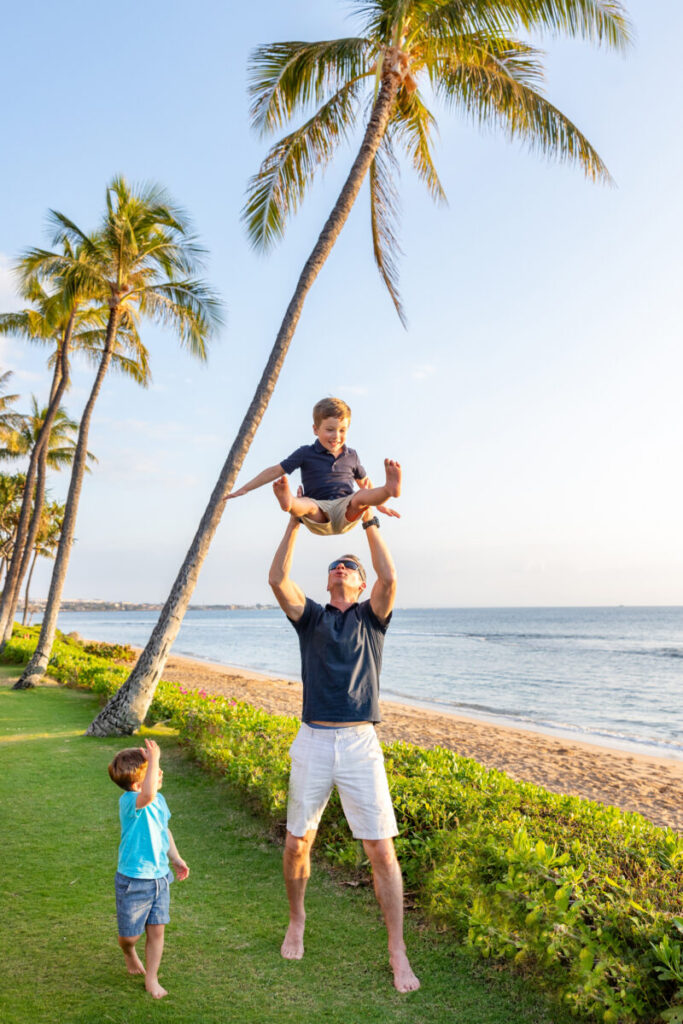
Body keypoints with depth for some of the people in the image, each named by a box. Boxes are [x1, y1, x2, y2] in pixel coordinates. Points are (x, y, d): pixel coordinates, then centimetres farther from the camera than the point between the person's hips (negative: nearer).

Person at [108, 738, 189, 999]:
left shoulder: (159, 800, 1)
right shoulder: (129, 801, -25)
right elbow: (147, 795, -51)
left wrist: (176, 859, 19)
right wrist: (154, 759, -49)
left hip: (159, 877, 6)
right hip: (133, 881, -6)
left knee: (156, 930, 10)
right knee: (130, 935, 11)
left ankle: (151, 979, 28)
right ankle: (129, 954, 45)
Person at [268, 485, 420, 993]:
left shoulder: (372, 618, 9)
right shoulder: (311, 617, 12)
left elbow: (389, 578, -11)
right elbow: (278, 580, -5)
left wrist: (369, 518, -7)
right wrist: (295, 519, -4)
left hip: (361, 745, -1)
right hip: (313, 744, 2)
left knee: (382, 850, -1)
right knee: (297, 844, 9)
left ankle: (397, 951, 14)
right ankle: (296, 920, 37)